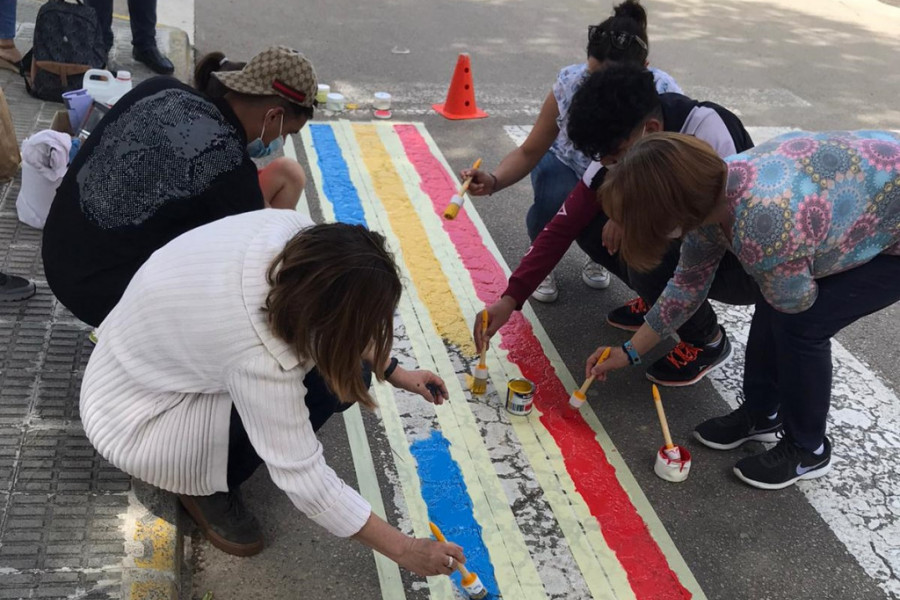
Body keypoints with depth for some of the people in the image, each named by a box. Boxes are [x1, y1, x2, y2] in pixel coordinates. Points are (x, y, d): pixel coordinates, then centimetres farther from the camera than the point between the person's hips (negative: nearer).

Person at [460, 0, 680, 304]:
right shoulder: (569, 84, -29)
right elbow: (529, 152, -21)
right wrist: (493, 181, -42)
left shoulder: (663, 95, -32)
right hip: (566, 165, -1)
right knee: (552, 208, -34)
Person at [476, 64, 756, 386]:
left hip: (745, 262, -6)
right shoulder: (618, 150, -12)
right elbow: (563, 226, -13)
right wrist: (509, 299, -19)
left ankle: (708, 340, -2)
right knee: (591, 228, -10)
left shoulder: (707, 128, -30)